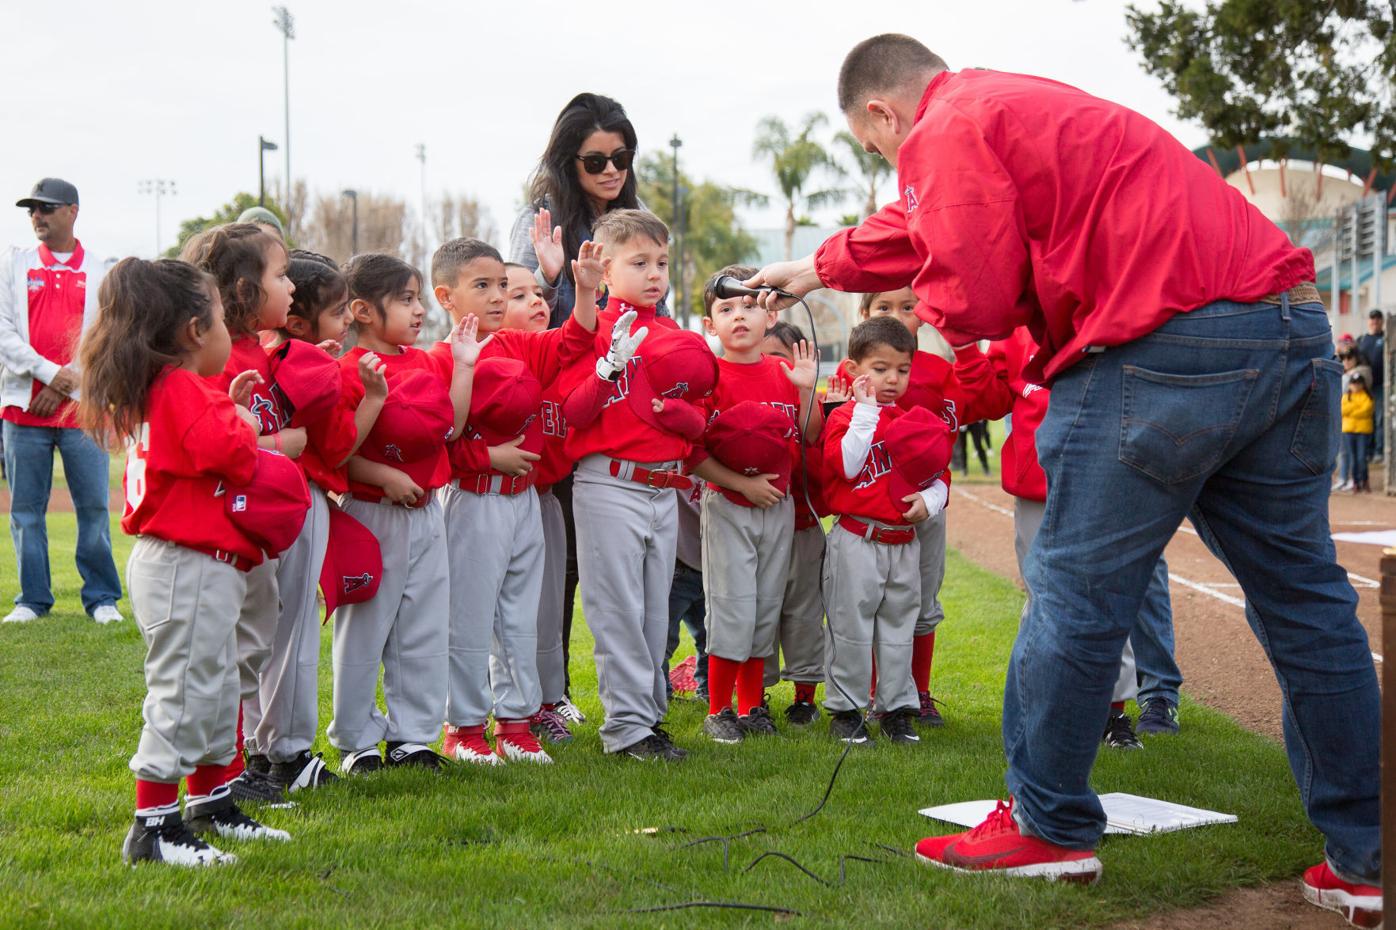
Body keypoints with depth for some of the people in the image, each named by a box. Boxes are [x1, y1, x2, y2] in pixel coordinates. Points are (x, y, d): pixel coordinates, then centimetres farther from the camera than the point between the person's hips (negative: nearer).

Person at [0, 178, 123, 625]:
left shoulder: (101, 271, 8)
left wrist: (66, 383, -8)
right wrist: (49, 372, -11)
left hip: (83, 407, -1)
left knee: (93, 505, -1)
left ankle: (102, 598, 8)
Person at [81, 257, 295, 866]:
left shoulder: (157, 391, 16)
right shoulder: (182, 389, -17)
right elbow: (224, 452, -28)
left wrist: (228, 409, 11)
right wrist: (243, 423, -9)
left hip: (198, 566, 11)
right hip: (190, 569, -11)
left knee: (215, 690, 20)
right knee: (182, 694, -8)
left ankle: (210, 806, 31)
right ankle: (153, 828, -4)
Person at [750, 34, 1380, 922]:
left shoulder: (947, 131, 0)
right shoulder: (1021, 105, 30)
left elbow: (975, 303, -9)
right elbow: (922, 223, 47)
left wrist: (933, 293, 14)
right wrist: (819, 268, 59)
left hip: (1167, 349, -10)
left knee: (1078, 591, 3)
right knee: (1305, 599, 10)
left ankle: (1049, 826, 14)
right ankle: (1363, 858, 14)